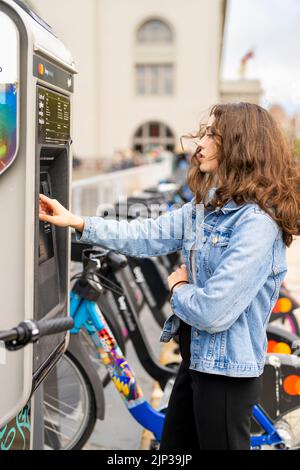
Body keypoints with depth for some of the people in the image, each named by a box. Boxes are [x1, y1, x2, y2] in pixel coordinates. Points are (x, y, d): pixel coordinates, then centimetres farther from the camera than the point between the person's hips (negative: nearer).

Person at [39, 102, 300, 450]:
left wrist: (178, 288, -8)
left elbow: (213, 313, -29)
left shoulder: (257, 223, -26)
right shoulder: (207, 206, 5)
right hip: (197, 357, 9)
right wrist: (77, 222, 4)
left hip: (227, 369, -9)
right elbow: (148, 235, 8)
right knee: (174, 446, 22)